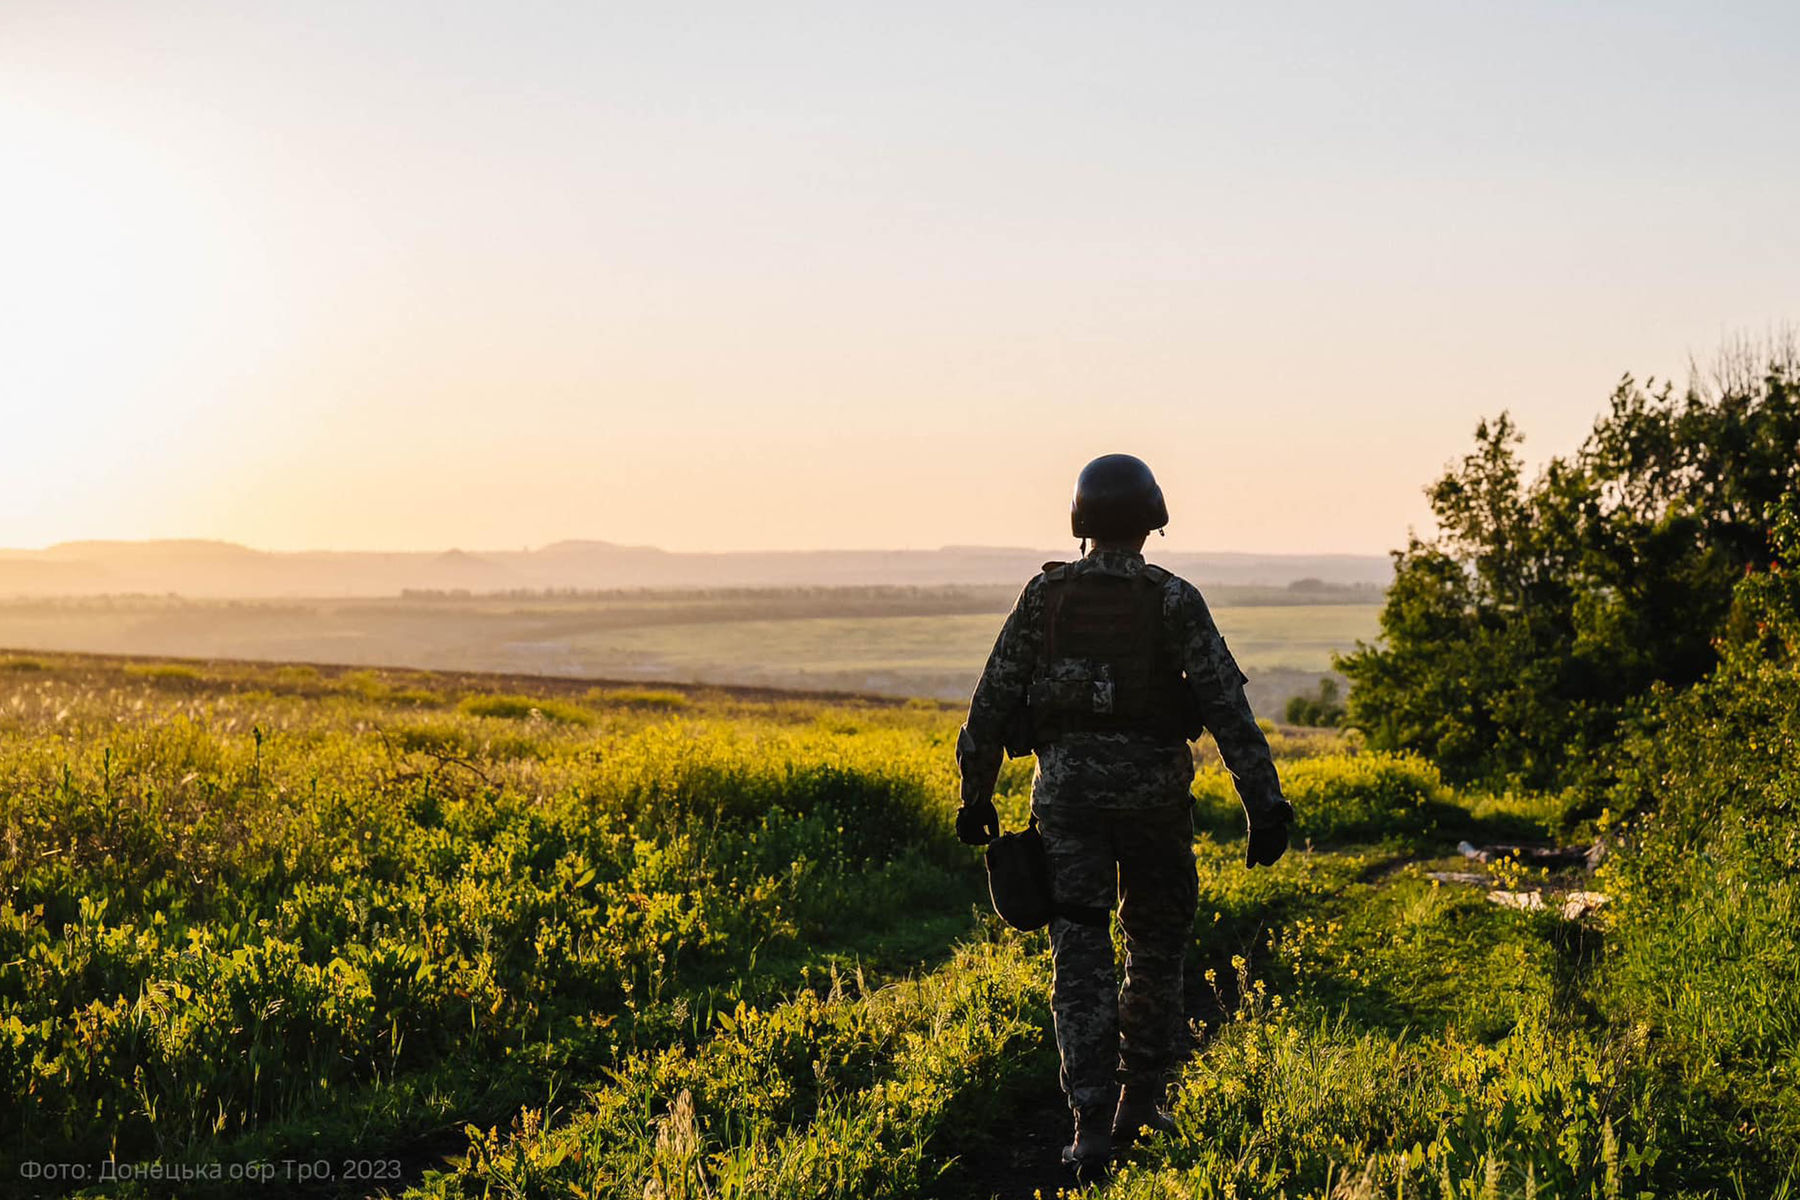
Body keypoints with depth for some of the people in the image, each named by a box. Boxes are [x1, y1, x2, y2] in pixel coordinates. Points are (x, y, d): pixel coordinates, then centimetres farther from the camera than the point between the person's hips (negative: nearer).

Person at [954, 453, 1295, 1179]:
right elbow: (1227, 707, -11)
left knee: (1081, 961, 0)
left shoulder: (1044, 596, 1)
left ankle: (1092, 1126, -10)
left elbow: (992, 702, 2)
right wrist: (1264, 806, -10)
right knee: (1156, 950, 18)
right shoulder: (1174, 601, -5)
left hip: (1066, 787, 1)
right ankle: (1140, 1105, 26)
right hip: (1152, 791, 0)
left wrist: (976, 794, 12)